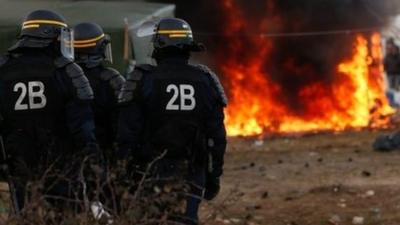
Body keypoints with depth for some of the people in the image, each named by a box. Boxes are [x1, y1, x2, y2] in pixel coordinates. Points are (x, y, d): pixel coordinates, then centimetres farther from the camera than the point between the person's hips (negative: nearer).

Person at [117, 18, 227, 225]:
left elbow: (128, 132, -7)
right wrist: (214, 175, 13)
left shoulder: (142, 80, -5)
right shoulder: (206, 81, 5)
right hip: (192, 174, 3)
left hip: (153, 171, -3)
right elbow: (217, 135, 6)